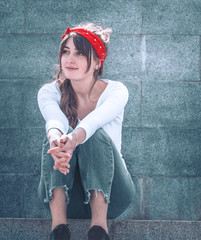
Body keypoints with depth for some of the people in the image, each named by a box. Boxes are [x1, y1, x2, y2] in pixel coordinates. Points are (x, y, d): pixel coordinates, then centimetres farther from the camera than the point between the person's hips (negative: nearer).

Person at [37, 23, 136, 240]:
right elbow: (54, 120, -27)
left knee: (97, 135, -30)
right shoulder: (49, 92, -2)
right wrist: (57, 141, -52)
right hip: (63, 192, 1)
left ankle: (99, 222, -41)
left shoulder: (116, 91, -6)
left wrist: (73, 140, -53)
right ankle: (58, 222, -40)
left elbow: (95, 120, -30)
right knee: (59, 133, -28)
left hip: (108, 193, -1)